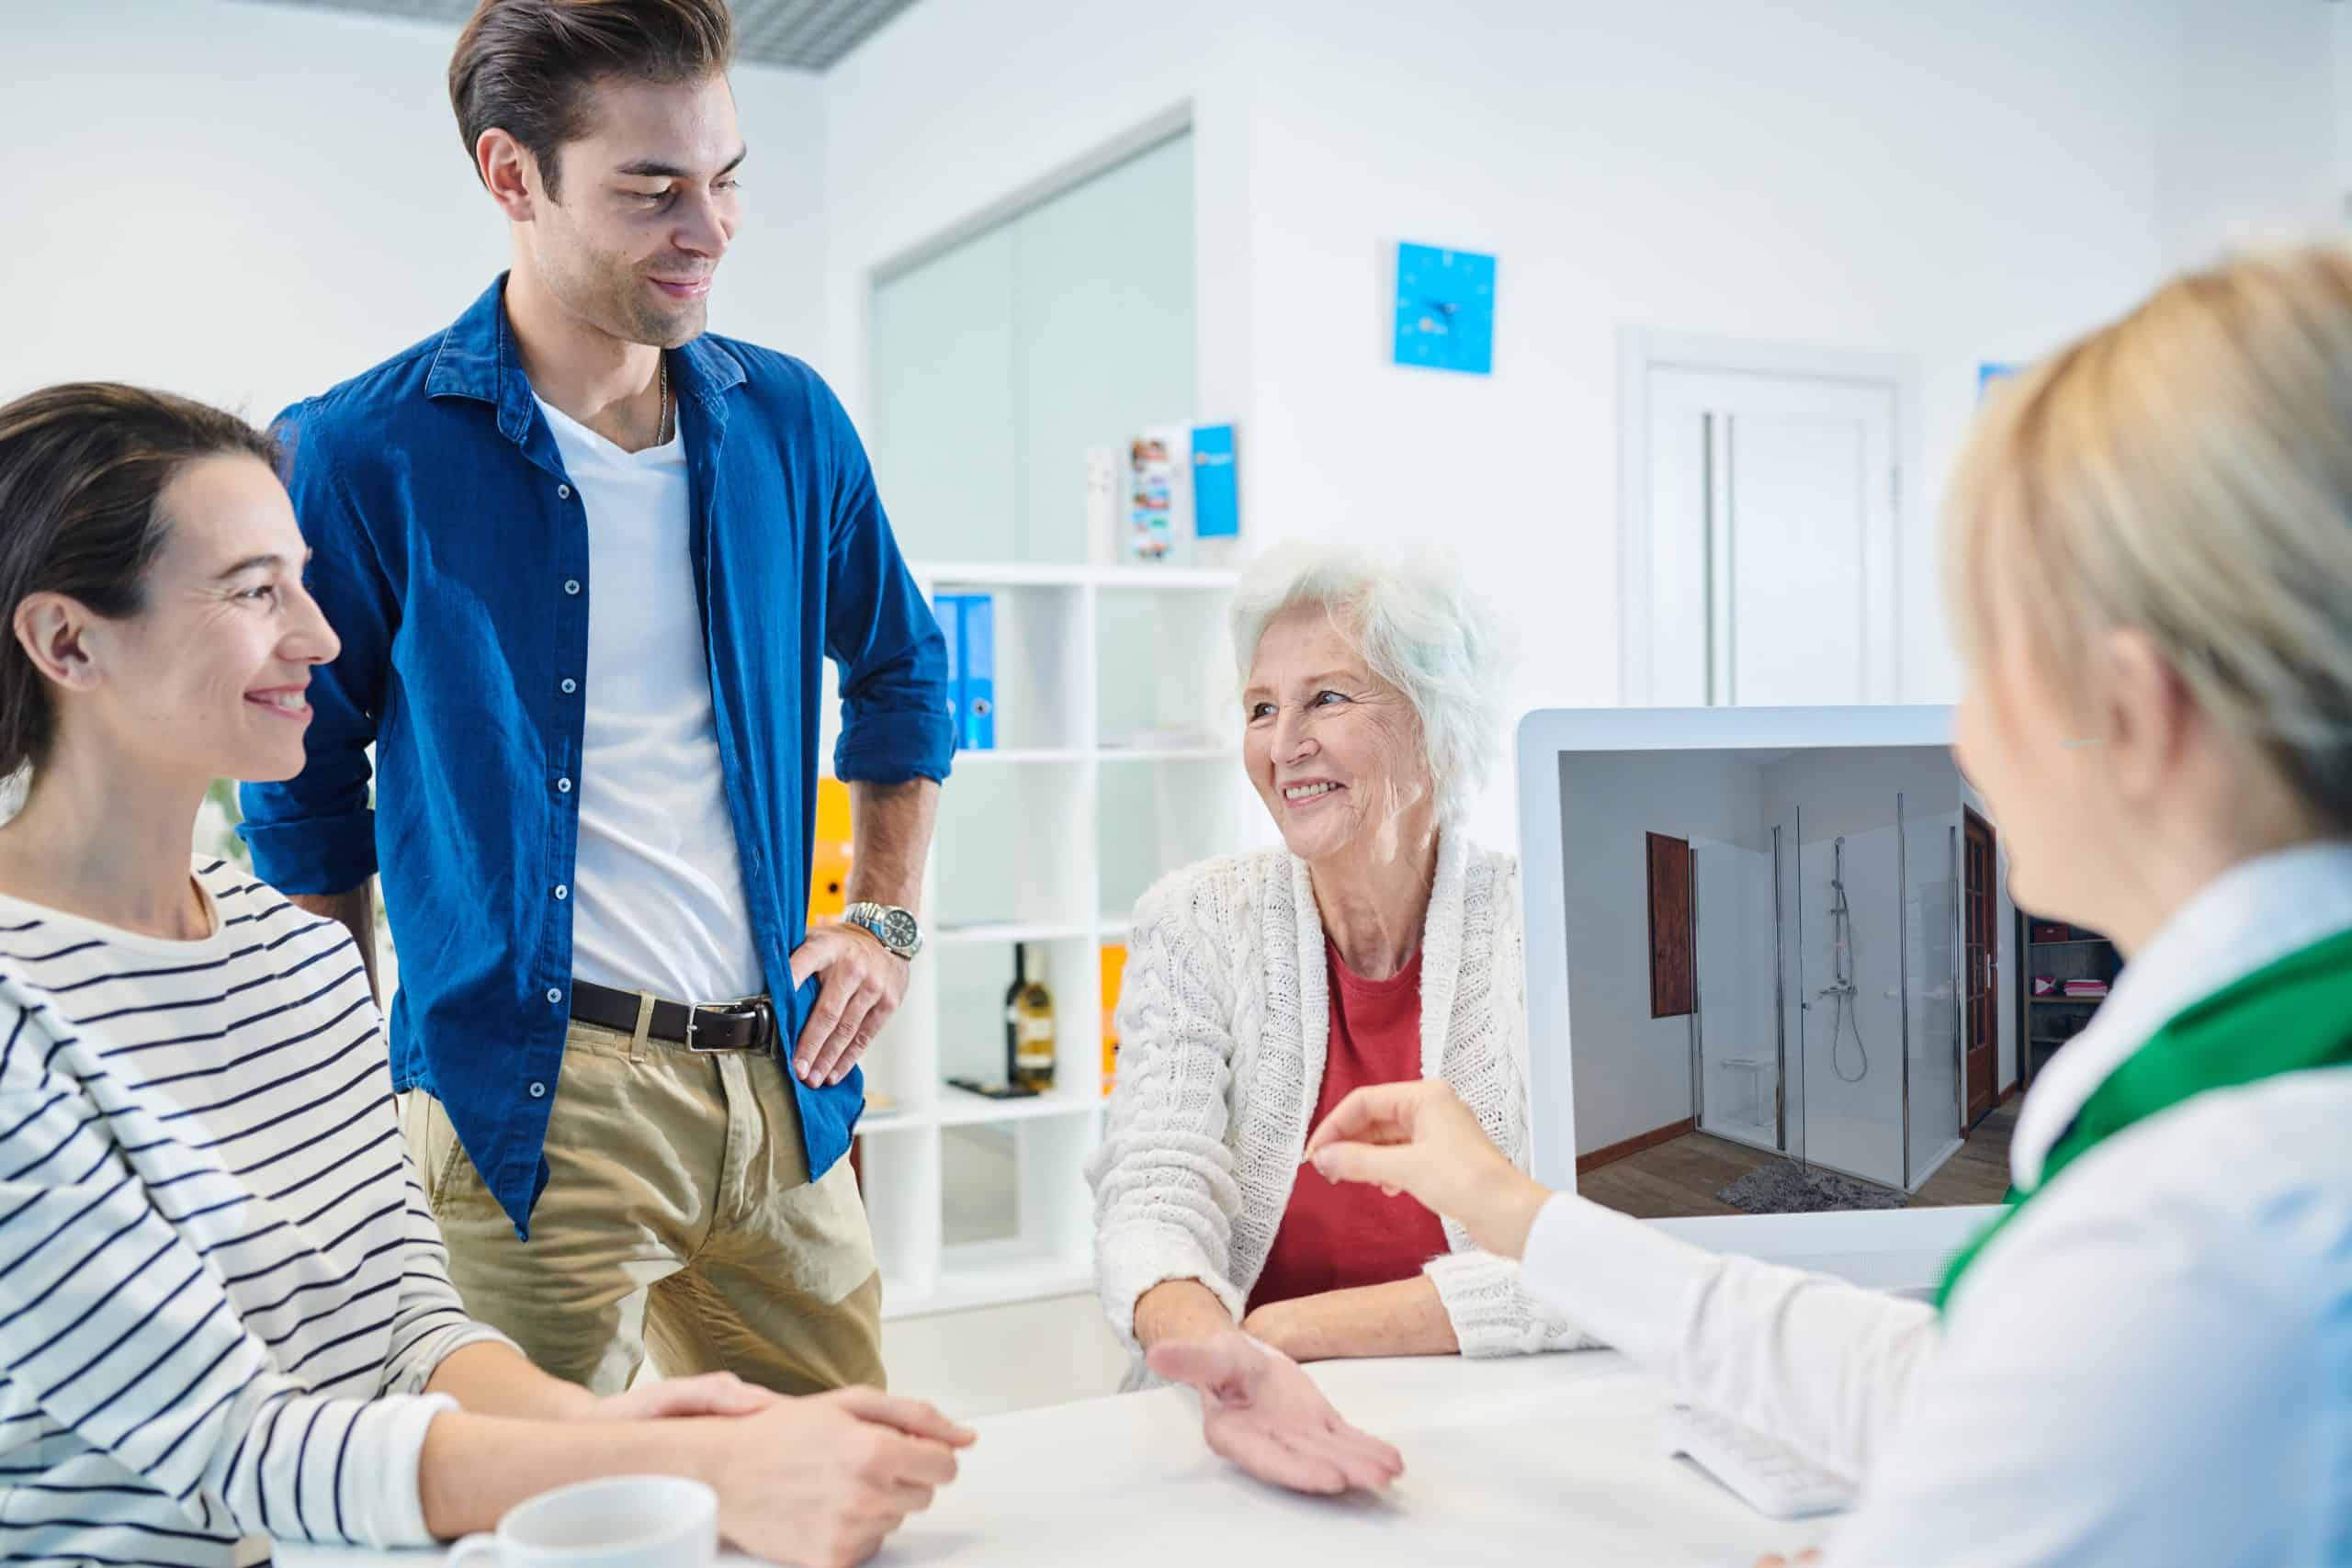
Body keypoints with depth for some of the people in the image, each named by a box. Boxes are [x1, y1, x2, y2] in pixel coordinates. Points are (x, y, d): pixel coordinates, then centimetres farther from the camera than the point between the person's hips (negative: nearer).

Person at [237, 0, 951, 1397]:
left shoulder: (787, 422, 5)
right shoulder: (362, 456, -7)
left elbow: (904, 672, 19)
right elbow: (303, 799, 3)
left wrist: (887, 917, 12)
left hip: (781, 1079, 5)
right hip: (529, 1101, -4)